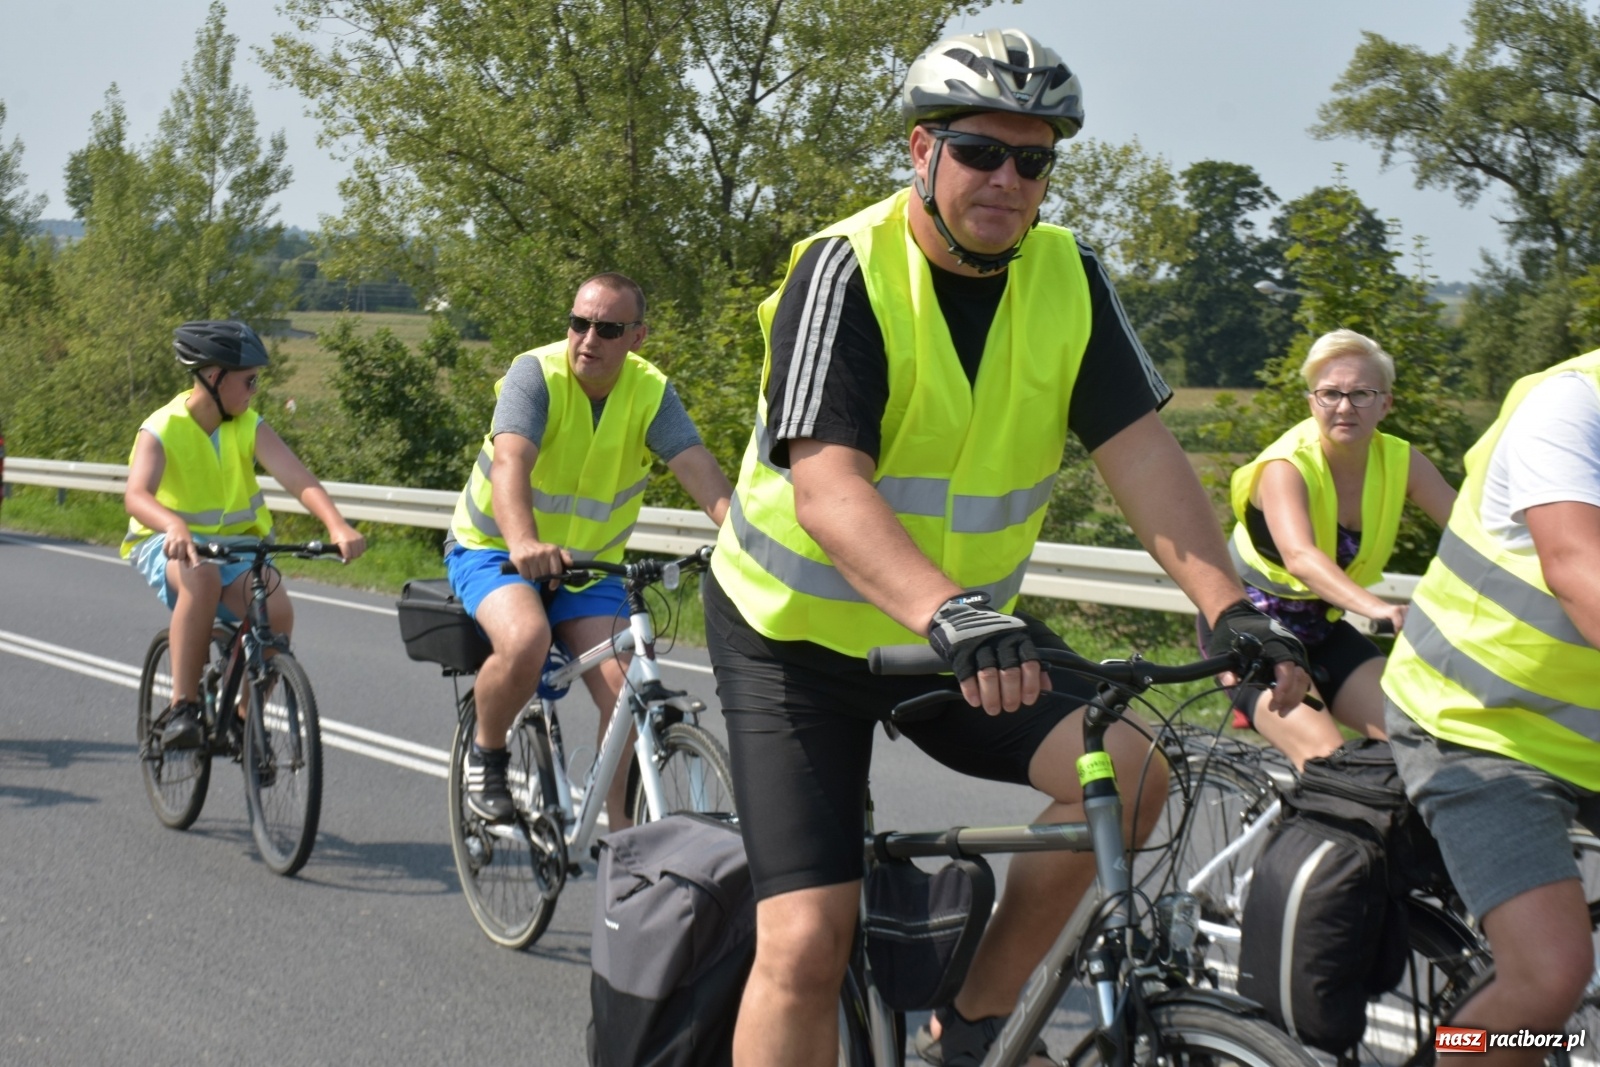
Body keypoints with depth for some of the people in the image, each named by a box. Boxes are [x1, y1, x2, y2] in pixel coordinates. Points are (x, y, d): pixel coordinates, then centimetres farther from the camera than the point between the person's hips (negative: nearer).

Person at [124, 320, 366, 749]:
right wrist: (174, 526, -55)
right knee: (203, 576, -40)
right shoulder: (163, 429, -15)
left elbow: (299, 479, -20)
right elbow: (136, 496, -32)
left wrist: (337, 526, -40)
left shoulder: (249, 427, -5)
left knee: (277, 609, -27)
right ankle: (181, 708, -31)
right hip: (172, 546, -3)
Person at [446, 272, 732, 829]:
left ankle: (621, 829, -2)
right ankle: (486, 753, -4)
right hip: (495, 548, -3)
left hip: (587, 562, 3)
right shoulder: (536, 374, -20)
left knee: (625, 686, -18)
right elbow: (510, 461, -37)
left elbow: (699, 468, -25)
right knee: (525, 642, -33)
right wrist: (524, 544, -56)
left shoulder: (651, 391, -11)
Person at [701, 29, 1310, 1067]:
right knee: (807, 939, -15)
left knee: (1129, 766, -19)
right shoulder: (848, 271, -19)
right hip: (799, 633, -4)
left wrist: (1233, 607, -29)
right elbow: (827, 486, -32)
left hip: (974, 633, 5)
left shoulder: (1071, 280, -4)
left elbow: (1142, 452, -13)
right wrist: (948, 614, -48)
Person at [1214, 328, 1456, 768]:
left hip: (1320, 627, 6)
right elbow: (1299, 557, -42)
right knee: (1325, 757, -25)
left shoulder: (1400, 462, -7)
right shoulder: (1287, 466, -24)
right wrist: (1376, 607, -58)